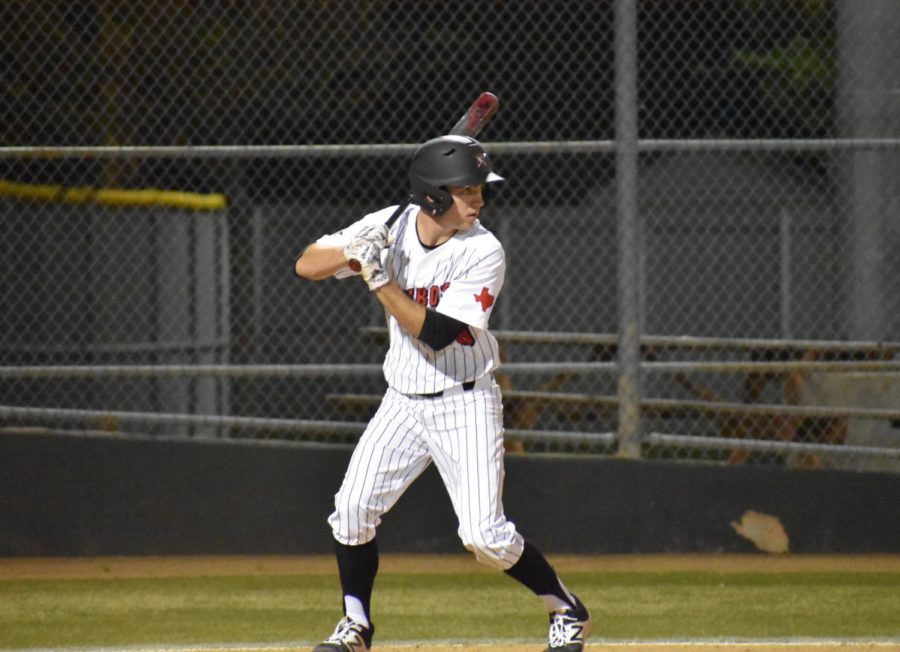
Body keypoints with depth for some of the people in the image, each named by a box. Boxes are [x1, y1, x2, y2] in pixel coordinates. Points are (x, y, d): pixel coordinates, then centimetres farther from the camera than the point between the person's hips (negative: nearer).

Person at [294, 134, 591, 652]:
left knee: (484, 533, -12)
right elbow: (306, 266, -6)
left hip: (465, 404, -4)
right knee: (353, 507, -6)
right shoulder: (390, 227, -5)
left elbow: (435, 333, -26)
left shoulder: (484, 253, -18)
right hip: (403, 401, 4)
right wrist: (352, 253, -25)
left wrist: (379, 278, -29)